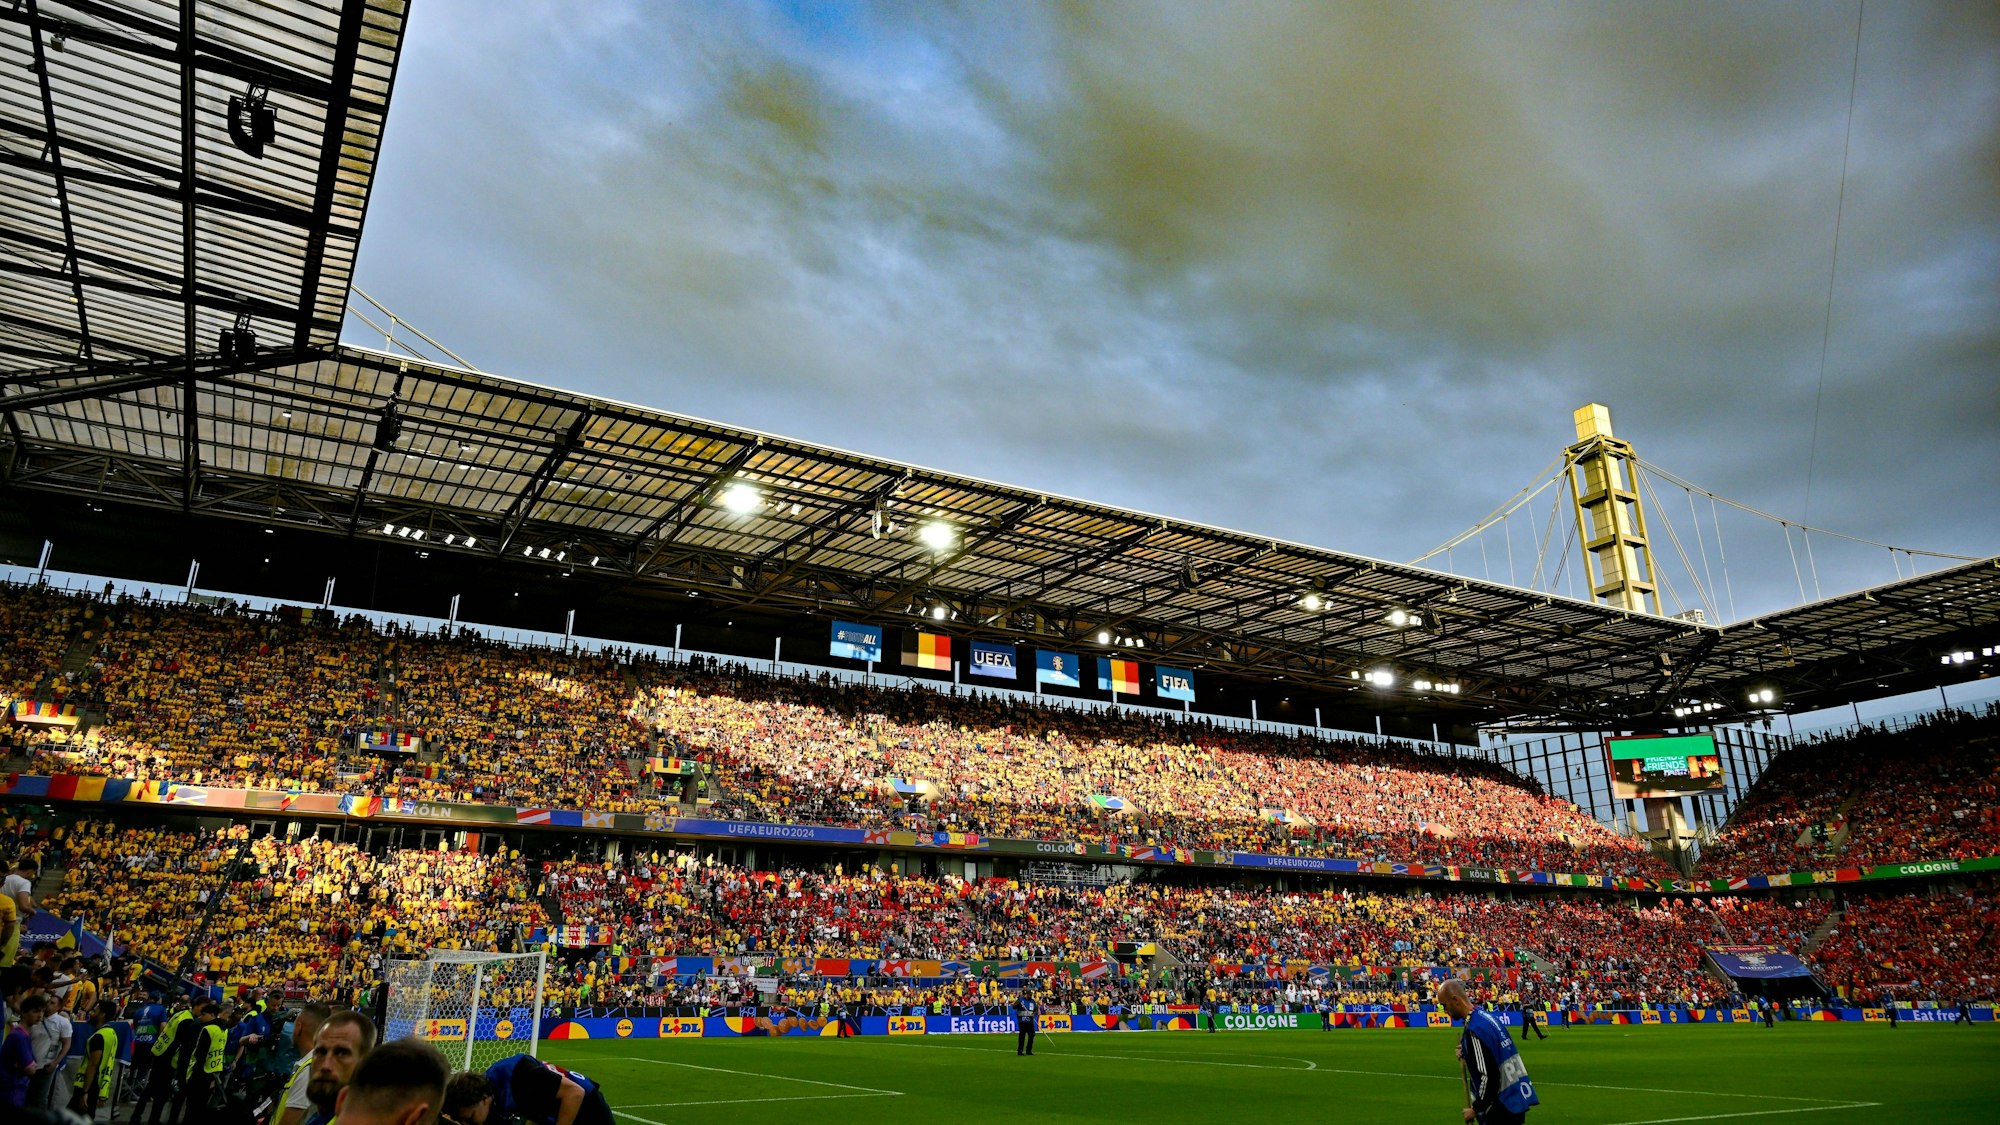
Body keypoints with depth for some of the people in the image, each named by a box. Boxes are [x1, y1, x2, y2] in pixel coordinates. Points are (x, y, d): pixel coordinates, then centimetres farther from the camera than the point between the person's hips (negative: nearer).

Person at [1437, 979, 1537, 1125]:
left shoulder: (1474, 1029, -21)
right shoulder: (1486, 1015, 6)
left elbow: (1489, 1077, -22)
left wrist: (1476, 1109, -10)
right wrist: (1467, 1055, 5)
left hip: (1503, 1108, -9)